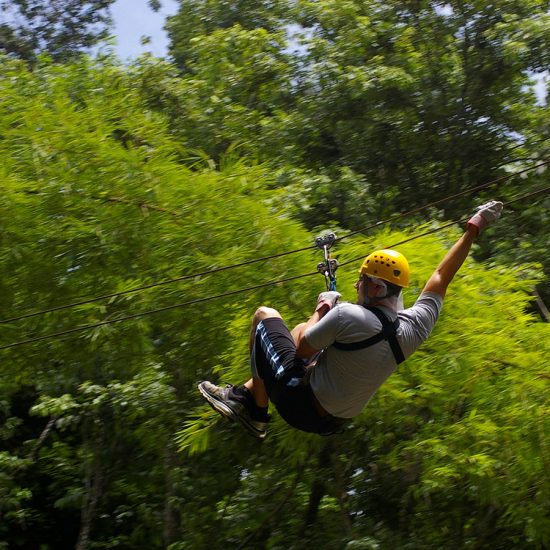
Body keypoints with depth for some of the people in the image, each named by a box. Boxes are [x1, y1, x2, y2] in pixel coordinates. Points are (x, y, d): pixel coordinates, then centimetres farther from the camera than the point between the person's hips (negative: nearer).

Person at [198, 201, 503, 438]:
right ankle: (246, 390, 38)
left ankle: (256, 413, 9)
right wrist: (474, 228, 12)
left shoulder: (349, 316, -28)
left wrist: (320, 312, 4)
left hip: (301, 405, -7)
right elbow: (442, 275, 3)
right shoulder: (415, 327, -10)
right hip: (332, 423, 7)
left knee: (265, 315, 8)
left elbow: (301, 348, -14)